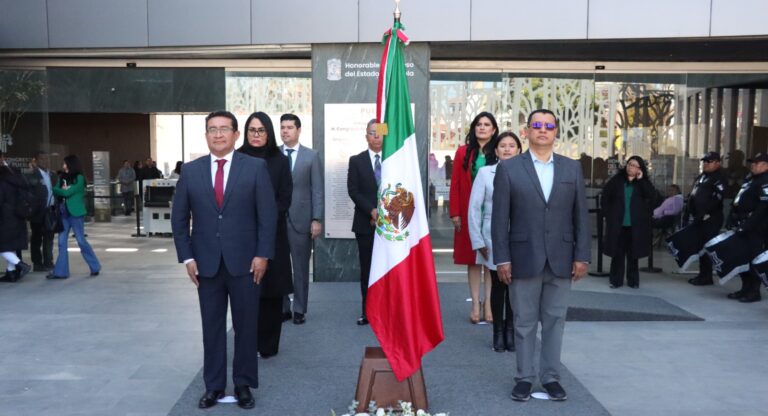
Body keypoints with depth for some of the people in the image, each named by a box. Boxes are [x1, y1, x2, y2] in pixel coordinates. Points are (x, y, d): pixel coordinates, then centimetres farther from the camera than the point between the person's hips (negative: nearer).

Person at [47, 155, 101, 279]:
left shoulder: (79, 178, -9)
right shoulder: (63, 177, 9)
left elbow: (68, 192, -17)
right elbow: (58, 191, 2)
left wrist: (54, 189, -5)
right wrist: (62, 190, -16)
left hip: (75, 213, -6)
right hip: (64, 213, 6)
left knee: (81, 241, 1)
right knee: (61, 242, 4)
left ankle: (95, 267, 15)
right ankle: (60, 271, 8)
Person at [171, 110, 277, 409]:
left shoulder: (255, 167, -1)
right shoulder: (190, 170, 5)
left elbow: (268, 214, -3)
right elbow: (179, 218, 7)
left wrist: (262, 254, -8)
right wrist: (186, 257, 0)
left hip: (245, 261, -2)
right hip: (206, 263, 2)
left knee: (246, 325, 7)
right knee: (212, 327, 9)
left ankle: (244, 384, 22)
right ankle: (213, 385, 22)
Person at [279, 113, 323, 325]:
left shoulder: (312, 156, 3)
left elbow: (317, 190, 1)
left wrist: (316, 219, -6)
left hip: (301, 220, -1)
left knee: (301, 268, 6)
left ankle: (299, 309, 17)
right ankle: (282, 308, 16)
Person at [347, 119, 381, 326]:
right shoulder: (356, 161, 7)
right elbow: (353, 191, -1)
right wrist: (372, 210, -13)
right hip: (366, 223, 1)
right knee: (367, 268, 4)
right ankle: (368, 311, 11)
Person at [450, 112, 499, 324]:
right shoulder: (463, 152, 3)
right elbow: (455, 184, 2)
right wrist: (454, 213, -5)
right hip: (469, 214, 1)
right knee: (473, 259, 6)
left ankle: (489, 304, 13)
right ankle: (475, 305, 13)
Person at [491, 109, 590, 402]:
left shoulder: (572, 168, 8)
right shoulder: (508, 168, 1)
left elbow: (581, 216, 6)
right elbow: (500, 218, -3)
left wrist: (582, 256, 0)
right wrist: (502, 258, -8)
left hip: (561, 260, 2)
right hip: (524, 259, -2)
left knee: (555, 321, 9)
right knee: (524, 323, 7)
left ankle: (551, 377, 22)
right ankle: (525, 377, 19)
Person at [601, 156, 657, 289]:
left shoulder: (643, 183, 6)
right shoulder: (616, 180, 2)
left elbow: (652, 195, -12)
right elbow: (605, 198, 5)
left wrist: (641, 180, -13)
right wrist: (609, 215, -1)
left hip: (635, 226, 1)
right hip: (618, 224, -1)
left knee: (633, 254, 7)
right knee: (617, 253, 2)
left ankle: (633, 280, 17)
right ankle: (616, 280, 10)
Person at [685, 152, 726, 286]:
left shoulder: (720, 178, -7)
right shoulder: (700, 177, 21)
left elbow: (716, 199, -19)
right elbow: (692, 197, 23)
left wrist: (704, 214, -22)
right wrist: (687, 214, 16)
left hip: (710, 219, -9)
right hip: (698, 219, 9)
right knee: (700, 246, 12)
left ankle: (706, 277, 0)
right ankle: (703, 274, 21)